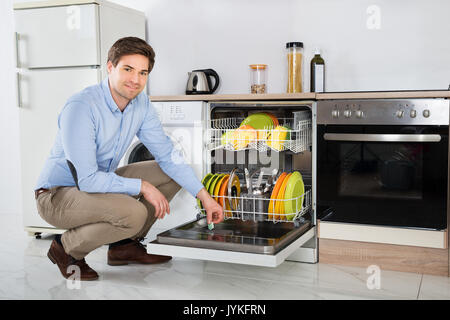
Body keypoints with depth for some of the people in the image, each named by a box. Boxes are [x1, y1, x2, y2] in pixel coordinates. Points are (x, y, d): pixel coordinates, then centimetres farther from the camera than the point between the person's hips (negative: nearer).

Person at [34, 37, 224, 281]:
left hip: (100, 183, 8)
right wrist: (142, 186, -23)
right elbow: (87, 179, -30)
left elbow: (168, 155, -1)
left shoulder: (140, 103, -4)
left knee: (171, 174, 1)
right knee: (133, 213, -33)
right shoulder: (80, 107, -27)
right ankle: (67, 248, -4)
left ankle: (124, 245, 9)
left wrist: (204, 196, -9)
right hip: (57, 196, -8)